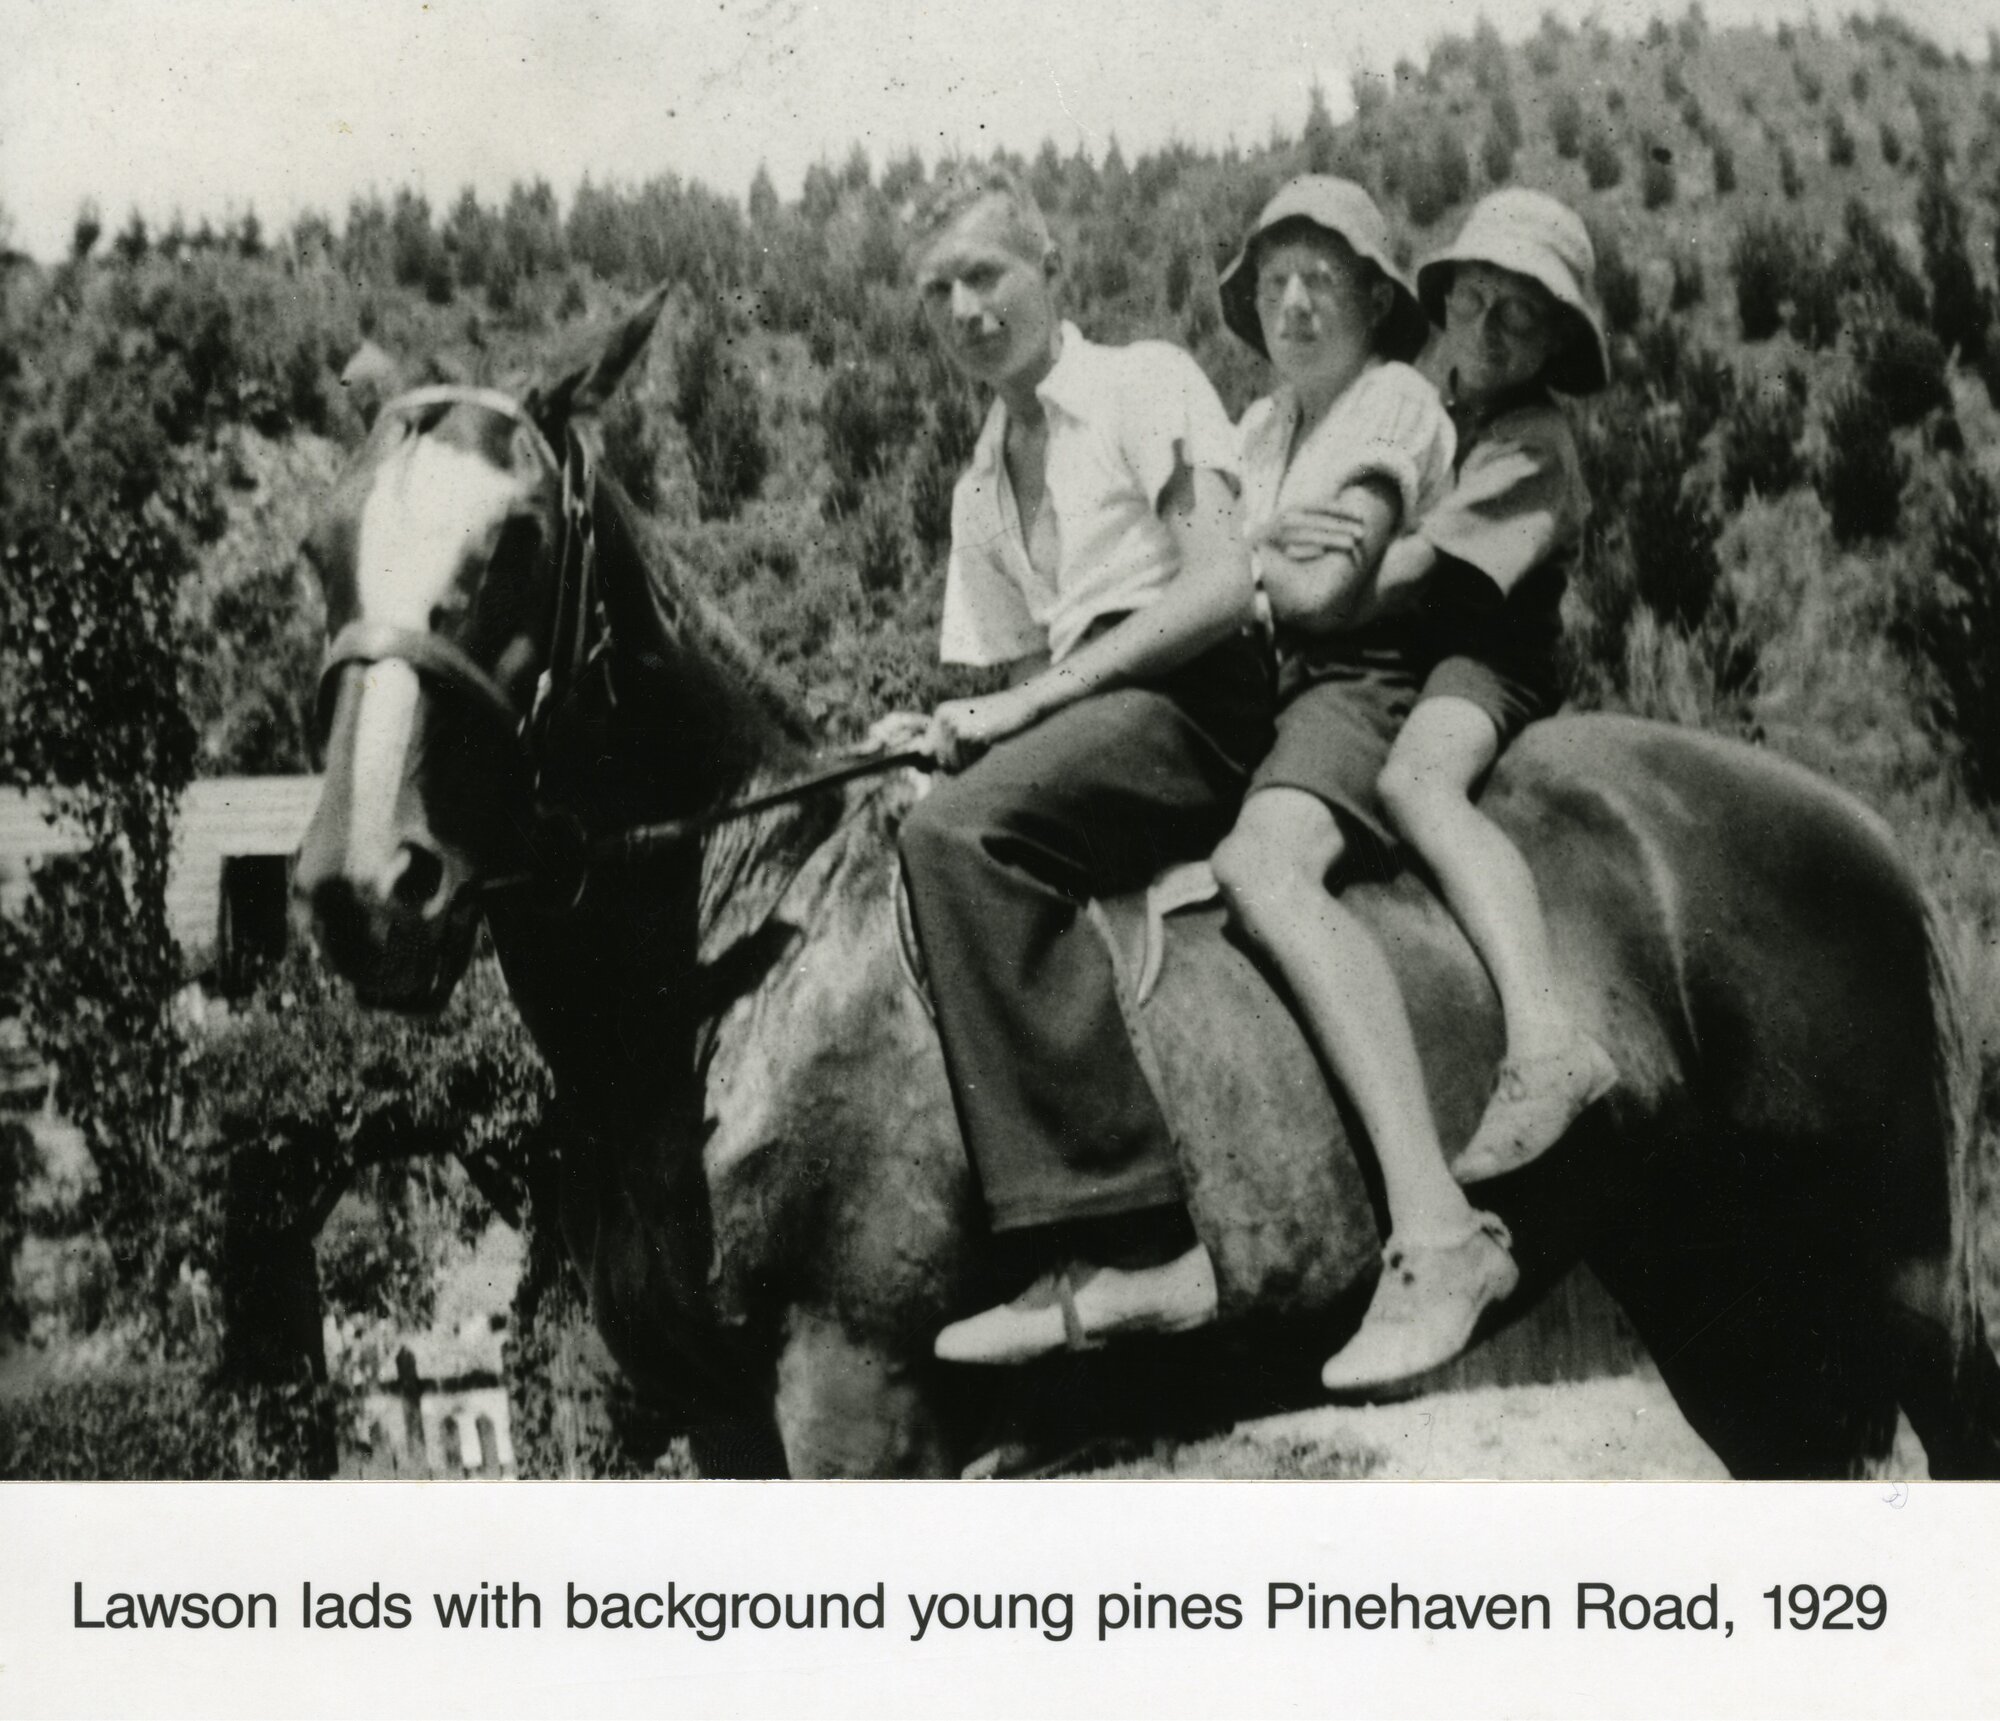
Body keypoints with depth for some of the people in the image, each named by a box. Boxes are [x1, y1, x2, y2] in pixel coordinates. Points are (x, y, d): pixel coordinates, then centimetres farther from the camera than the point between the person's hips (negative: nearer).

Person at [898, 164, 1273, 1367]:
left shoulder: (1149, 385, 5)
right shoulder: (982, 486, 26)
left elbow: (1223, 588, -9)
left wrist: (1037, 697, -12)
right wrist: (973, 721, 0)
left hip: (1200, 698, -8)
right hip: (1078, 719, 8)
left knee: (956, 831, -31)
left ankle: (1124, 1245, -39)